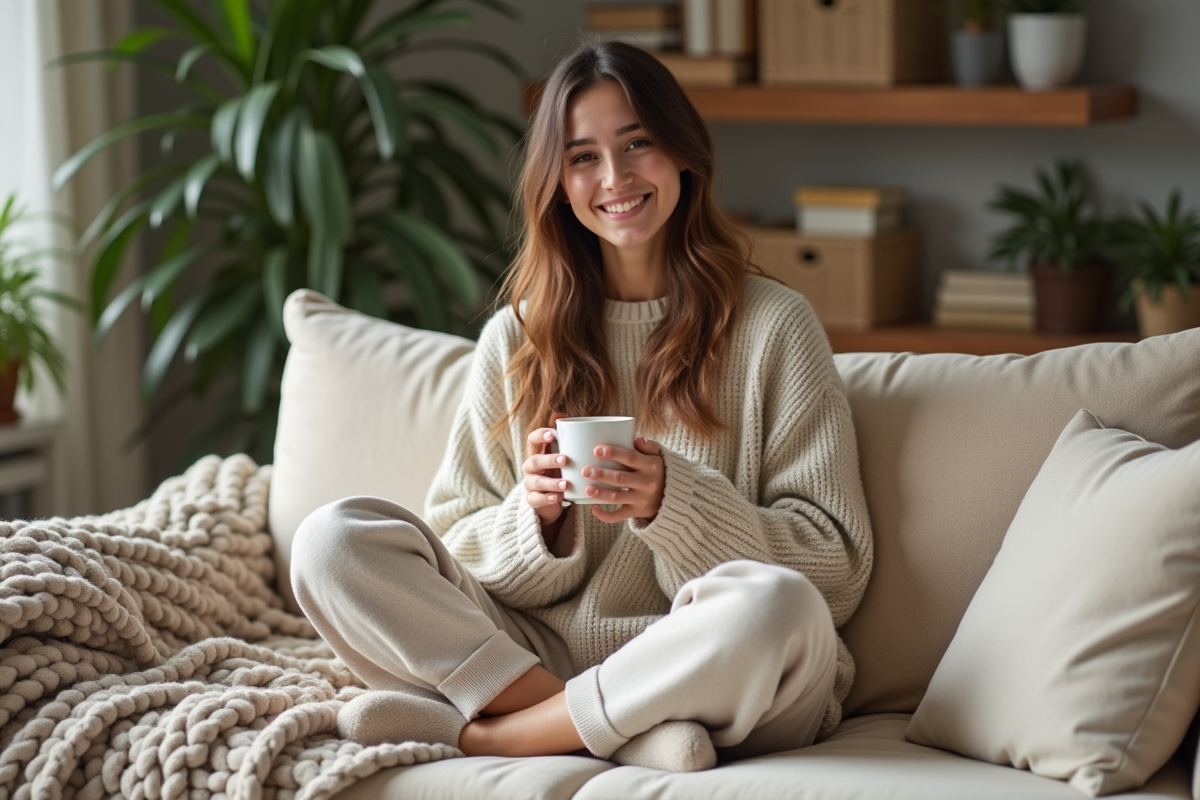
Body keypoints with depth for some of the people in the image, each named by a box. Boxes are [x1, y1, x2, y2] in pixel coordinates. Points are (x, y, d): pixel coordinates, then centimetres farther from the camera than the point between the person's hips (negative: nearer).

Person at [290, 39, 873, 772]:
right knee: (331, 539, -16)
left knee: (773, 604, -37)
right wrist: (535, 515, -12)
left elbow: (837, 565, 0)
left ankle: (476, 734, -21)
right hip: (533, 651, 3)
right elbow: (459, 552, 11)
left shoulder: (774, 326, 5)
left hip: (706, 674, -3)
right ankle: (629, 731, -25)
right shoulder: (516, 340, 14)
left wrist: (673, 501, -15)